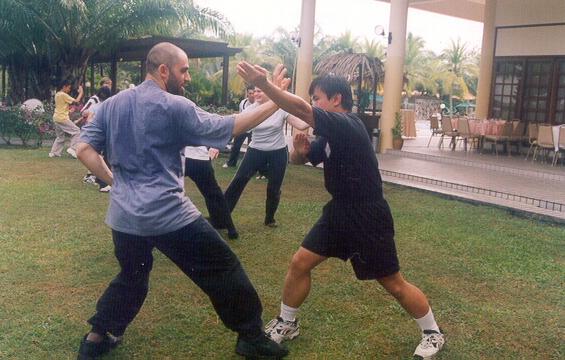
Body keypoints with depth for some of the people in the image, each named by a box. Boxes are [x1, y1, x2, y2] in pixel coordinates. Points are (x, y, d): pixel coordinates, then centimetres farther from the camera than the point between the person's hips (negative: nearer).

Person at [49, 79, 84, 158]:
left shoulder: (57, 94, 14)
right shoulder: (63, 95, -13)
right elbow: (76, 101, -15)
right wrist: (81, 92, -4)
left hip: (56, 118, 9)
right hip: (63, 118, -9)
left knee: (60, 137, 17)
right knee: (76, 131, -4)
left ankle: (54, 152, 15)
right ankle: (72, 149, -11)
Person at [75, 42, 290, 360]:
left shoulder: (112, 104, 9)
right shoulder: (175, 106, -9)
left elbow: (85, 149, 7)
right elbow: (226, 127, -10)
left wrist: (113, 180, 12)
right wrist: (274, 102, -5)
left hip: (124, 215, 7)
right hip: (168, 214, -7)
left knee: (131, 278, 29)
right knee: (224, 269, 5)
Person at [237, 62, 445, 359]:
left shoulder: (348, 125, -21)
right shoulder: (330, 136, 7)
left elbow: (301, 110, -36)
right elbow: (299, 159, 13)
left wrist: (262, 84, -43)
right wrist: (299, 150, -11)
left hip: (368, 218, -8)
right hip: (339, 212, 8)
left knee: (393, 284, 5)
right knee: (299, 263, 5)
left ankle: (432, 333, 28)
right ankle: (286, 323, 25)